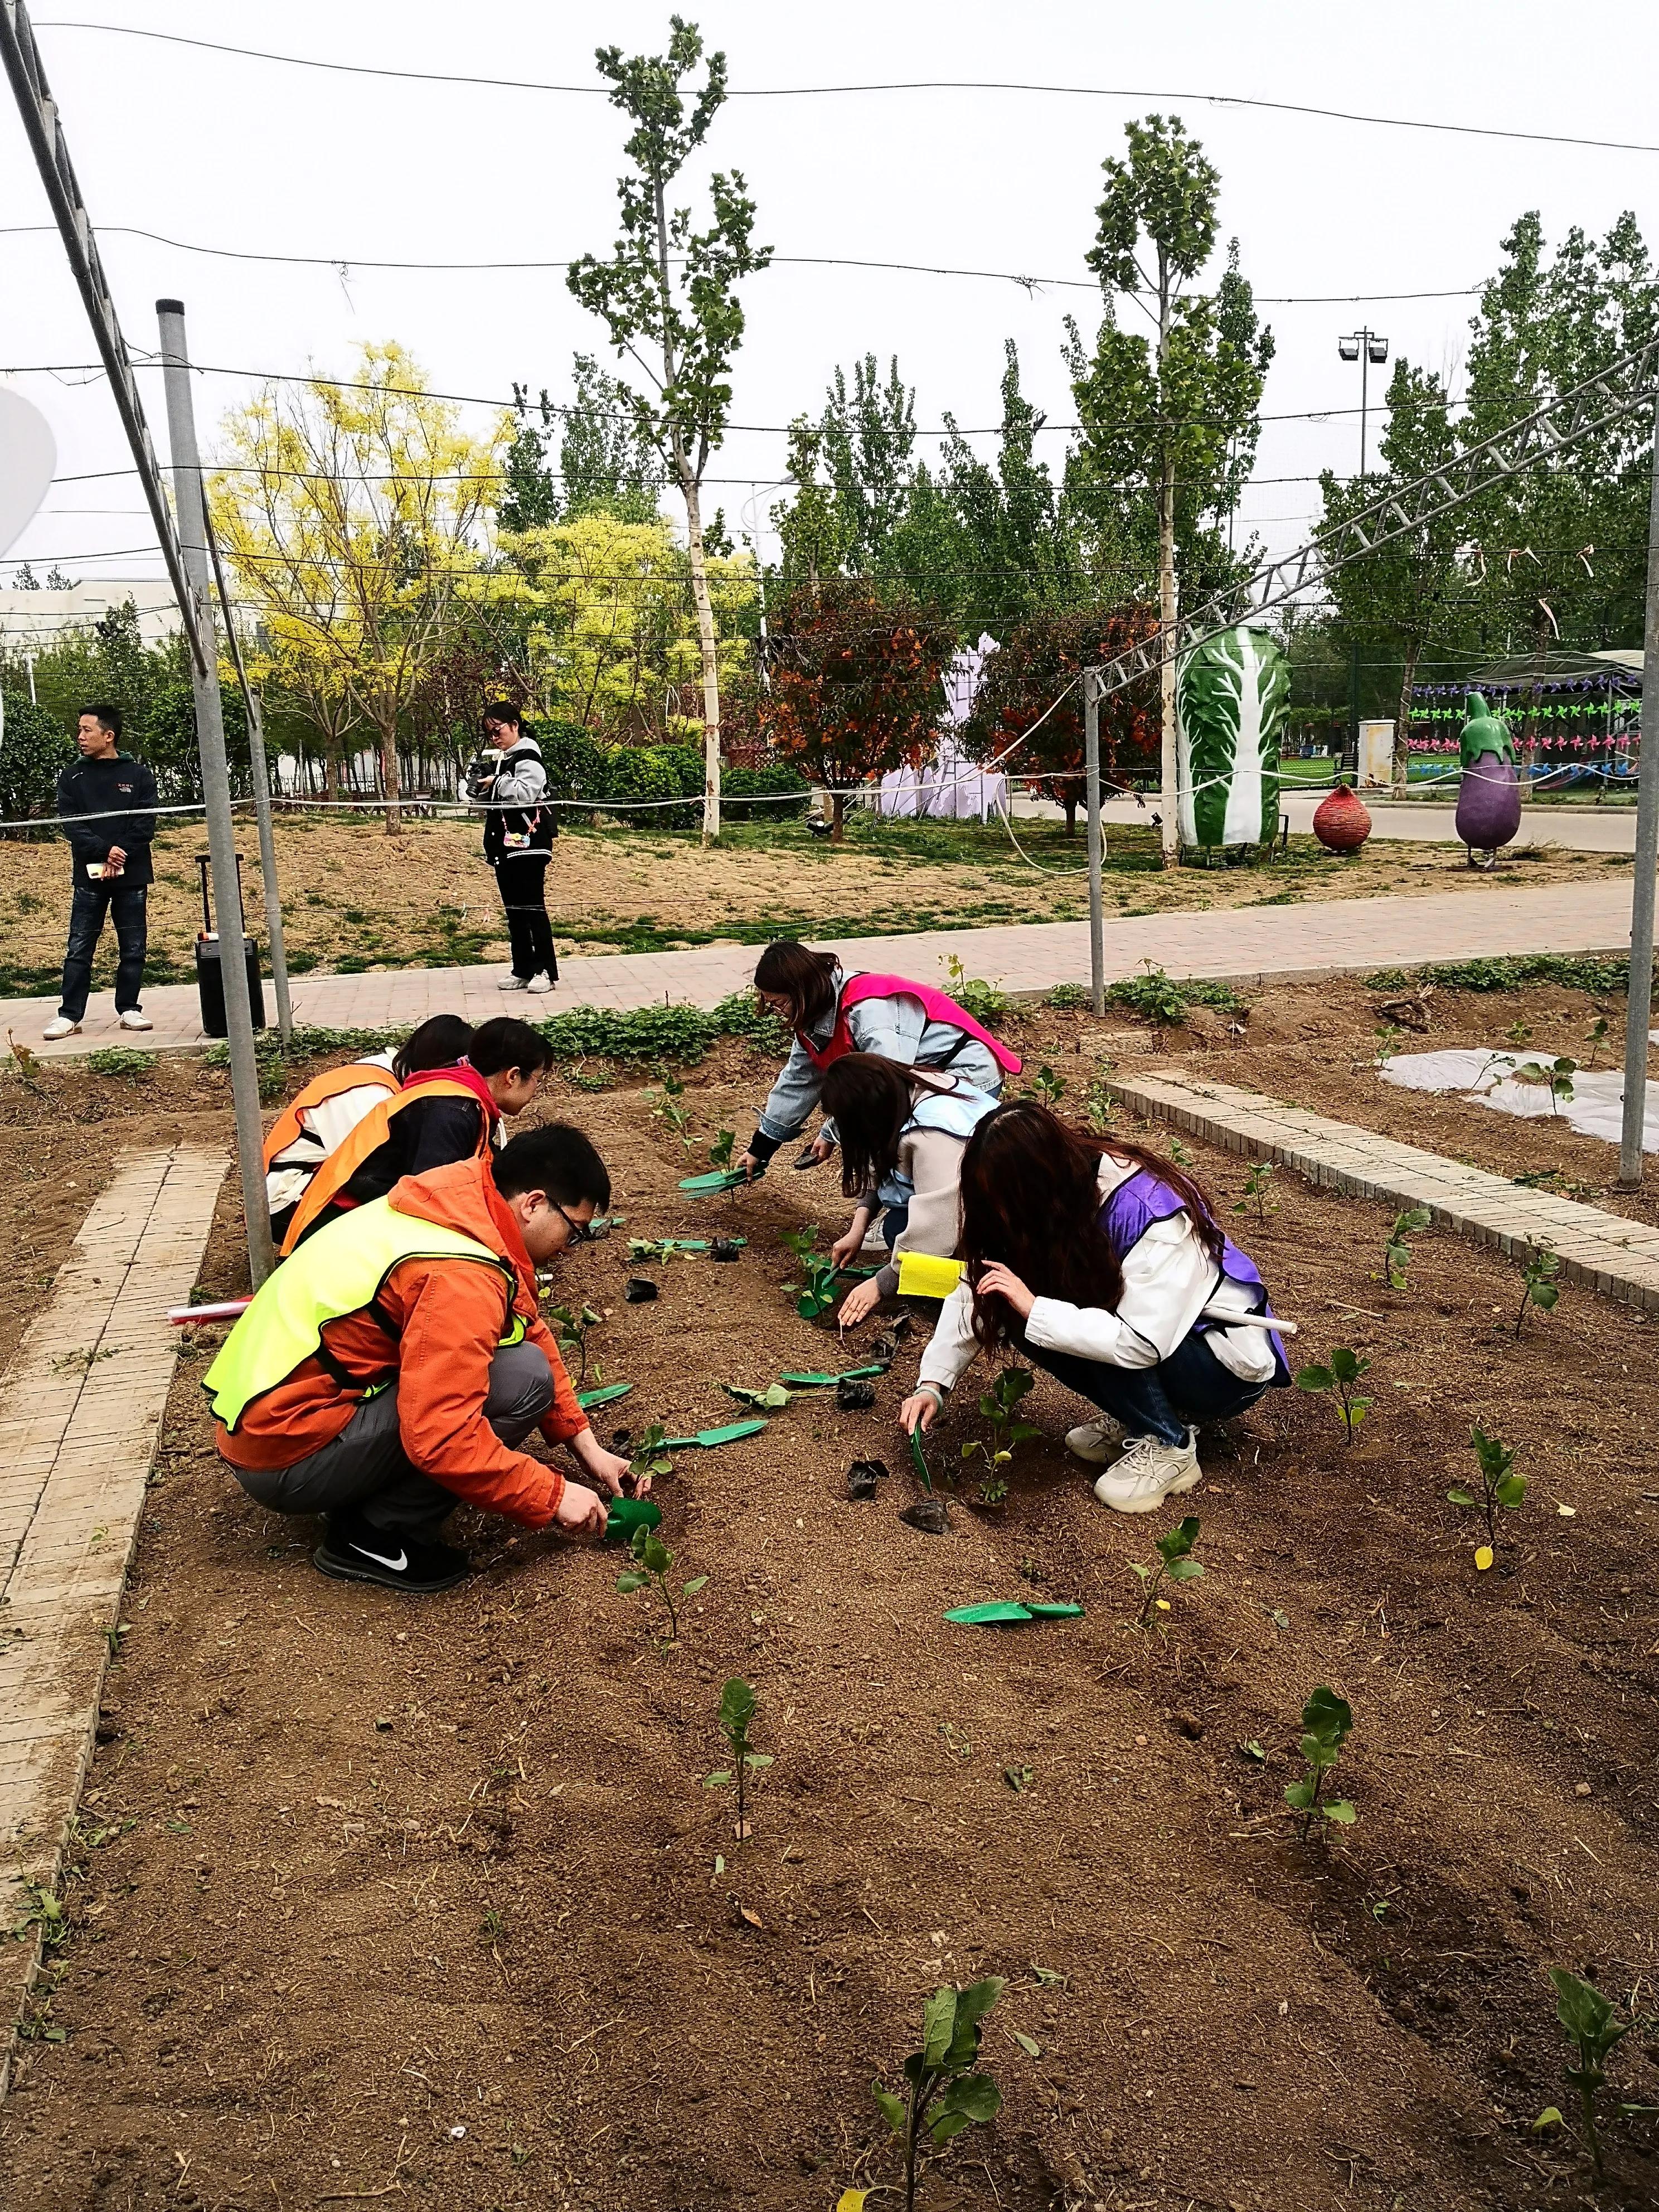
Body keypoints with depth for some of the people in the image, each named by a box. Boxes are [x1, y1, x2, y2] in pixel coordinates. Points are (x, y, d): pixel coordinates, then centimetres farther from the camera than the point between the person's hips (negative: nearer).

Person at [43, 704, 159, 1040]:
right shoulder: (72, 777, 6)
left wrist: (119, 857, -14)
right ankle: (69, 1014, 4)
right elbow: (72, 826, -3)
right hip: (89, 876, 0)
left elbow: (145, 826, -3)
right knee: (79, 949, 0)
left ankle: (129, 1008, 16)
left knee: (133, 948, 5)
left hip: (131, 876, 0)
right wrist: (104, 851, -18)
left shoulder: (138, 775, 3)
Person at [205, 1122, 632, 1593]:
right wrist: (552, 1497, -17)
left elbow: (532, 1333, 13)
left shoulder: (465, 1209, 3)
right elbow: (441, 1436, -29)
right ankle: (374, 1536, -8)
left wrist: (585, 1445, 11)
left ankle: (364, 1500, 9)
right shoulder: (460, 1275, -25)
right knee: (522, 1377, -19)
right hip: (285, 1461, -9)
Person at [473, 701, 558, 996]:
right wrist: (481, 788, 7)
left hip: (528, 844, -9)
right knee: (514, 910, 10)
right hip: (505, 844, 9)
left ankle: (547, 971, -4)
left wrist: (496, 782, -15)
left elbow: (526, 793, -23)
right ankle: (523, 971, 15)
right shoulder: (502, 760, 20)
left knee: (532, 907, -8)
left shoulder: (527, 758, -8)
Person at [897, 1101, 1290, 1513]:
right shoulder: (1056, 1197, -10)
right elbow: (977, 1291, -8)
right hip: (1145, 1331, 7)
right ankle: (1138, 1416, 1)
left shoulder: (1146, 1209, -31)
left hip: (1228, 1367, -7)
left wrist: (1033, 1308, -36)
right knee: (1020, 1318, -14)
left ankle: (1168, 1446, -12)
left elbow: (1141, 1343, -37)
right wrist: (931, 1383, -18)